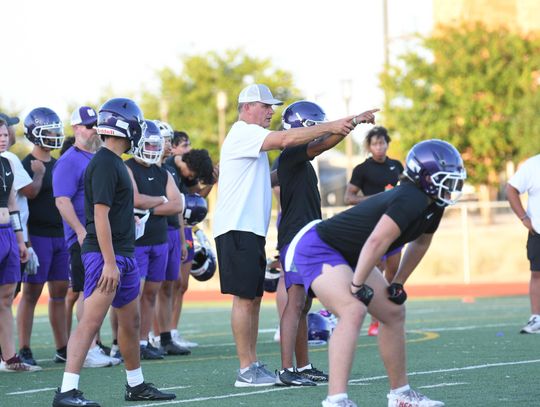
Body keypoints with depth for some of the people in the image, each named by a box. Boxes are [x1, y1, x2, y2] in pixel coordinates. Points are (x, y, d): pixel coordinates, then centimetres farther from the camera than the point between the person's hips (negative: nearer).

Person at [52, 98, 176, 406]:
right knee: (92, 321, -15)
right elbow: (100, 215, -20)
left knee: (131, 321, 17)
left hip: (124, 254, 10)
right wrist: (109, 262, -23)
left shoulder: (115, 162, 16)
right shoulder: (105, 164, -15)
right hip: (105, 254, -10)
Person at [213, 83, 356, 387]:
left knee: (254, 297, 10)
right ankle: (246, 371, -9)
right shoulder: (243, 134, -10)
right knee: (244, 297, -9)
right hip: (237, 228, -10)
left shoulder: (252, 139, 23)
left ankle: (253, 365, 13)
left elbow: (263, 179, 25)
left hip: (252, 230, 10)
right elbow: (287, 139, -23)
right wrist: (329, 127, -21)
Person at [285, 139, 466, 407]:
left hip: (349, 256, 11)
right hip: (318, 249, -11)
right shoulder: (412, 200, -28)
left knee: (394, 312, 14)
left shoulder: (432, 206, 4)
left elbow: (420, 243, 21)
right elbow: (377, 241, -34)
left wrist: (398, 283, 19)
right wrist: (358, 285, -26)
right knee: (353, 311, -30)